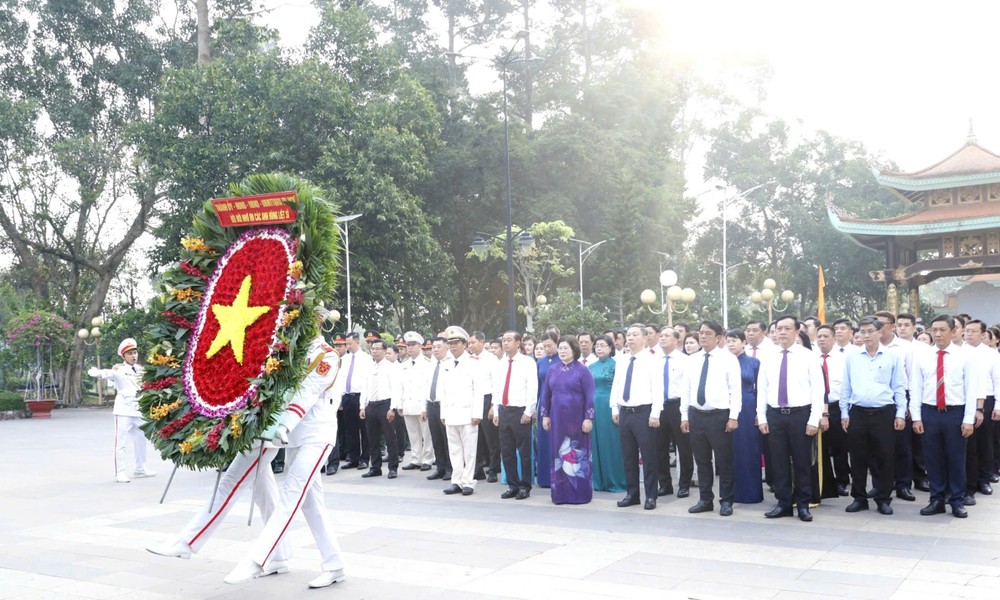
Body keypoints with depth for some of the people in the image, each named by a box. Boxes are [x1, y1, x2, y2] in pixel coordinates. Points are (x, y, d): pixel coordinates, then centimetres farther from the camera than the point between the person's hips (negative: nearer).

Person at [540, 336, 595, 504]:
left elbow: (589, 396, -7)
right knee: (559, 456, 7)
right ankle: (560, 493, 15)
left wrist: (588, 418, -12)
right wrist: (545, 415, 9)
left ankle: (580, 493, 10)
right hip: (557, 419, 4)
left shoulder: (582, 370, -5)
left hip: (577, 419, -4)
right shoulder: (553, 370, 8)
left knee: (578, 456, 2)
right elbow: (545, 394, 13)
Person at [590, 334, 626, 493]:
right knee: (597, 444, 7)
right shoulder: (592, 367, 13)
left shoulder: (615, 365, -3)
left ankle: (616, 481, 6)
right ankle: (600, 481, 16)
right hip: (594, 407, 5)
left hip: (610, 407, -5)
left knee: (612, 443, -2)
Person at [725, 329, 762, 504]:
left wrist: (759, 413, -2)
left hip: (748, 410, -1)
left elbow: (759, 389, 3)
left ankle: (751, 492, 12)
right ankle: (732, 492, 14)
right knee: (731, 451, 5)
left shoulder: (754, 362, 2)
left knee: (750, 450, 2)